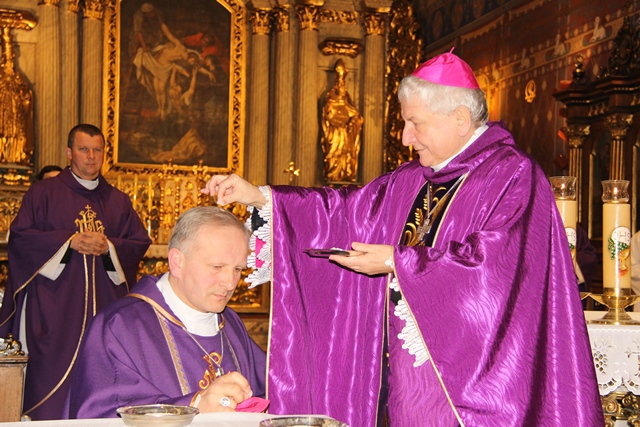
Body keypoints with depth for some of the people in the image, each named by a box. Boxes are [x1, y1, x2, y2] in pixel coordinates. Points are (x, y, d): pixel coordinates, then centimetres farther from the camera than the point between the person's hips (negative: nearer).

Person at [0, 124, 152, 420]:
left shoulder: (119, 201, 15)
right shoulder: (44, 192, 6)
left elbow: (139, 242, 9)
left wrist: (108, 246, -11)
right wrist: (69, 241, -13)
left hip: (106, 306, 3)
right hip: (56, 305, -2)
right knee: (54, 374, -5)